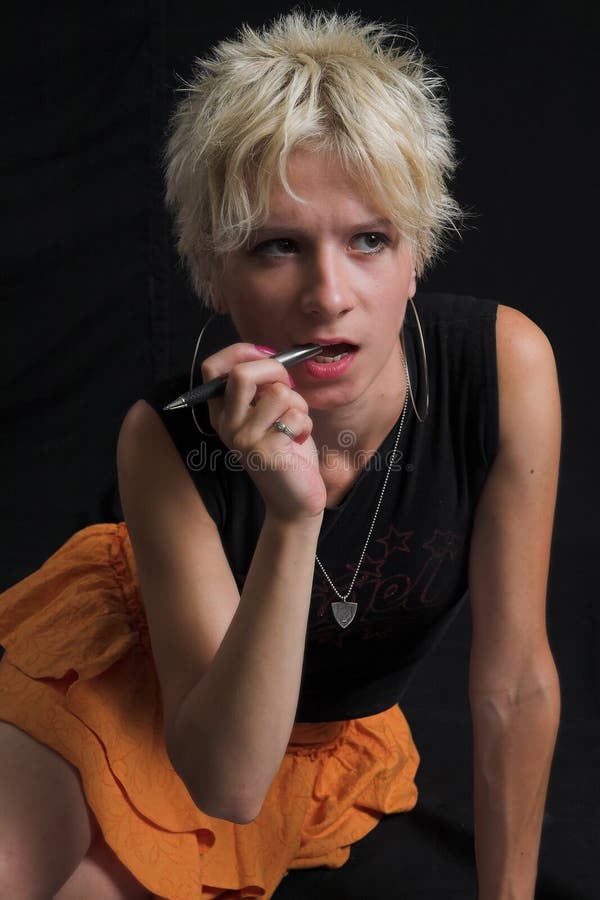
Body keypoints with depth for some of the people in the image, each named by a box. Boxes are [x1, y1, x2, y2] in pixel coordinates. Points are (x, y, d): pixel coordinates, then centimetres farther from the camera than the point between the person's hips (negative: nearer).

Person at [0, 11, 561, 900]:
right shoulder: (167, 439, -30)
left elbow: (515, 682, -19)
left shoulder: (507, 367, -29)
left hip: (324, 739, 1)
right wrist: (292, 521, -43)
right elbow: (225, 780, -31)